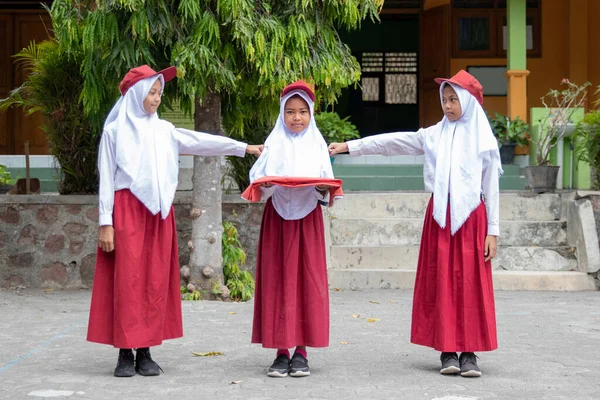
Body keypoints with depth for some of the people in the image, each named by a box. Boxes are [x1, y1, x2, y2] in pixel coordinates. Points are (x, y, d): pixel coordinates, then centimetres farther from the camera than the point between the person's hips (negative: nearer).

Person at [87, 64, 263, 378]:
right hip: (126, 212, -4)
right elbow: (106, 179, 0)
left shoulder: (163, 130, 12)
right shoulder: (115, 131, 1)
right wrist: (105, 222, -6)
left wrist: (244, 148, 4)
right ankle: (126, 354, -1)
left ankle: (145, 352, 9)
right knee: (127, 281, -6)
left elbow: (200, 141, 9)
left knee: (156, 281, 3)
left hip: (158, 213, 4)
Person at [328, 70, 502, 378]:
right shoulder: (434, 135, 9)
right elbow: (391, 142, 7)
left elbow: (491, 188, 3)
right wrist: (349, 146, 3)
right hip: (439, 216, 2)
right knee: (441, 283, 1)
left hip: (471, 217, -2)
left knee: (470, 283, -3)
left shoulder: (483, 140, 3)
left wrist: (492, 231, -1)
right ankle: (447, 351, 7)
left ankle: (469, 352, 1)